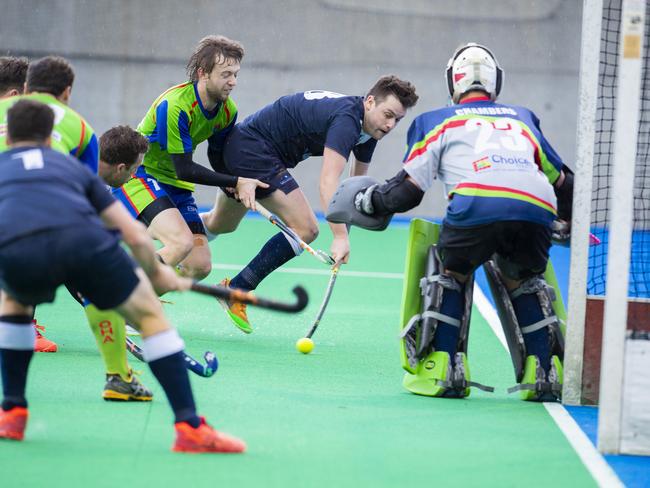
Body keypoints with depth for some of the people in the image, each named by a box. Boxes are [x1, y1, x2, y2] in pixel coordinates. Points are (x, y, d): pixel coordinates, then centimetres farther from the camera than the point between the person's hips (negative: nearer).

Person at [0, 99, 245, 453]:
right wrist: (158, 274, 50)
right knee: (150, 315, 18)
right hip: (82, 238, 0)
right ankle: (189, 427, 7)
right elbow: (137, 238, 31)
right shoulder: (71, 167, 36)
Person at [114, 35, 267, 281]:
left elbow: (217, 156, 13)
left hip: (174, 185, 8)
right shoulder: (175, 106, -28)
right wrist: (236, 182, -22)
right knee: (182, 242, -30)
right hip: (138, 175, -8)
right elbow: (184, 170, -25)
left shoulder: (228, 110, -4)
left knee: (200, 267, -3)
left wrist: (239, 187, -7)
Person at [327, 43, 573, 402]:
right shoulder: (522, 118, 36)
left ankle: (444, 370, 10)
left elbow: (407, 190, 20)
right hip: (537, 211, 3)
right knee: (522, 282, 27)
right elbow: (561, 181, 41)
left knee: (451, 275, 22)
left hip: (477, 208, -3)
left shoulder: (437, 121, 26)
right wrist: (572, 221, 60)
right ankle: (545, 372, 14)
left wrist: (368, 201, 39)